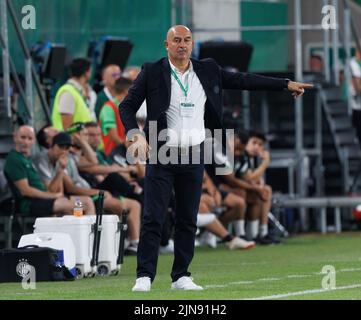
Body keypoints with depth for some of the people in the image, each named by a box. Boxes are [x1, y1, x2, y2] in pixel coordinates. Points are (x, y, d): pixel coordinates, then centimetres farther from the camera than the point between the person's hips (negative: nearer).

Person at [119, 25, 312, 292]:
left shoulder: (207, 70, 7)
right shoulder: (152, 72, -3)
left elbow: (242, 80, 11)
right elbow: (127, 107, -1)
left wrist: (286, 84, 8)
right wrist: (136, 135, -18)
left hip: (194, 156, 4)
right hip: (161, 154, -4)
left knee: (188, 220, 7)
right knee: (153, 218, -6)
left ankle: (181, 277, 13)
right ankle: (145, 276, -4)